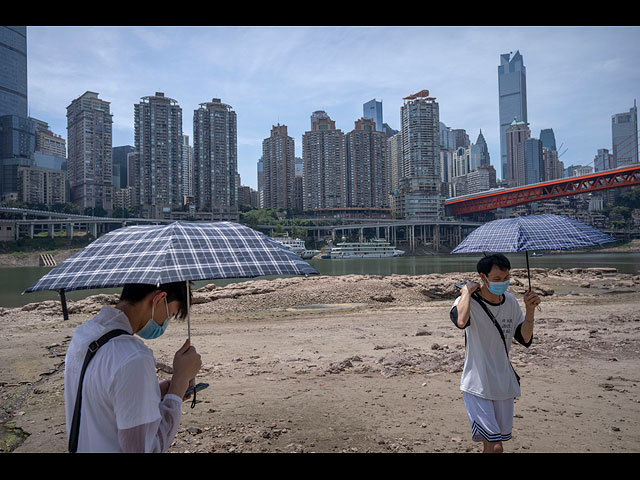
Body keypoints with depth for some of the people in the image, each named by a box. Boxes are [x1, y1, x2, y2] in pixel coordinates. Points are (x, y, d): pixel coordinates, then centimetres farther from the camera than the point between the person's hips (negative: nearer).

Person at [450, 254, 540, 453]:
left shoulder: (510, 301, 2)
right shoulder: (468, 301, -16)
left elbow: (525, 339, 4)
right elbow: (461, 321, -41)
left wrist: (530, 310, -9)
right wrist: (466, 291, -26)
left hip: (504, 385, 6)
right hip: (477, 386, -6)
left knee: (493, 443, 18)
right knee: (495, 446, -11)